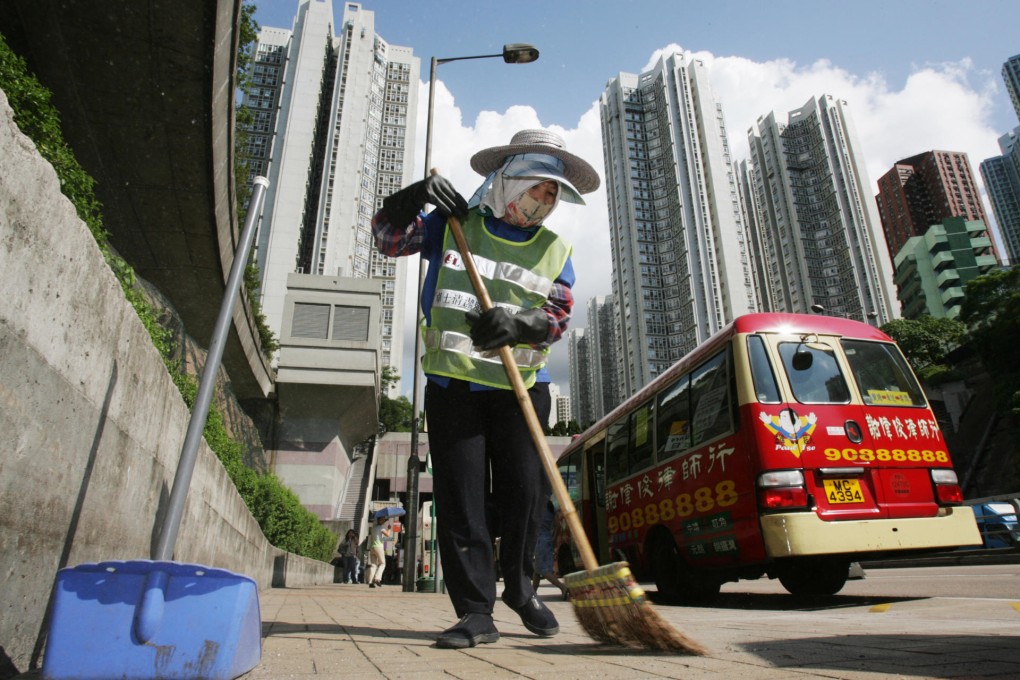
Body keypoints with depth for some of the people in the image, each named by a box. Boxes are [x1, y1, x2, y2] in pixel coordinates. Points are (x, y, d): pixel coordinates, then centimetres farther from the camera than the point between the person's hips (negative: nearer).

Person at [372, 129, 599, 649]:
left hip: (521, 388, 1)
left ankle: (520, 588, 28)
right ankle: (476, 611, 9)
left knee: (525, 491, 2)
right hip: (452, 385, -1)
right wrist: (417, 196, -9)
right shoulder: (453, 226, 8)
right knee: (461, 499, -1)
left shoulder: (556, 251, 10)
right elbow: (388, 238, 8)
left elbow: (557, 318, -1)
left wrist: (517, 323, -22)